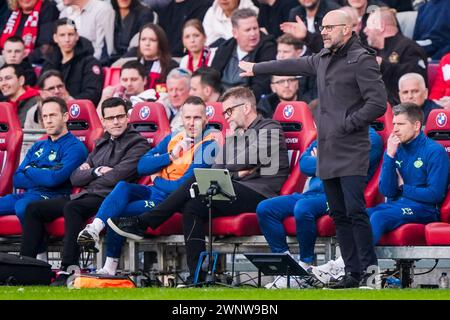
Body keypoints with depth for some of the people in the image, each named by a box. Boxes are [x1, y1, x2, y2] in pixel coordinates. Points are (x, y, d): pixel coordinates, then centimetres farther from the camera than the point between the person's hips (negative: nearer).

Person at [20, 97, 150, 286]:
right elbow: (75, 178, 16)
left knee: (71, 208, -37)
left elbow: (116, 176, -13)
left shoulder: (138, 144, 1)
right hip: (83, 197, 8)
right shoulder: (102, 144, 24)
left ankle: (68, 271, -40)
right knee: (34, 209, -1)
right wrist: (97, 171, -3)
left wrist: (88, 174, 1)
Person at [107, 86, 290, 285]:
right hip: (235, 193, 8)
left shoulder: (270, 129, 7)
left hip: (258, 193, -8)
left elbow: (253, 159, -7)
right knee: (192, 207, -21)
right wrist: (236, 174, -3)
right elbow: (214, 172, 16)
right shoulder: (234, 136, 29)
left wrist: (227, 171, 8)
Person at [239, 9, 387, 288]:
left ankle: (370, 271, -11)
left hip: (351, 154, -8)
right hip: (327, 154, 8)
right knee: (339, 216, 7)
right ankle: (353, 272, 9)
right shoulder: (323, 59, 18)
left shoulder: (362, 59, -8)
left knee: (355, 211, -13)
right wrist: (257, 69, 44)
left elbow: (378, 103, -14)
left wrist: (346, 125, -14)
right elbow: (293, 66, 34)